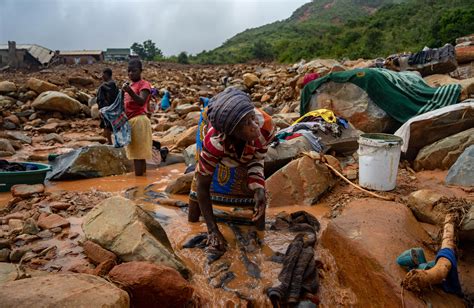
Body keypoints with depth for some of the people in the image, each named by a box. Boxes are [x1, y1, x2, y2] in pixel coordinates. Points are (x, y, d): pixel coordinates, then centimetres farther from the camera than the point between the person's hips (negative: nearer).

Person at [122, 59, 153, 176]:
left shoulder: (144, 84, -6)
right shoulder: (129, 85, 19)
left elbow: (141, 101, -23)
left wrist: (130, 91, -36)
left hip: (139, 121, -9)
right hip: (130, 121, 9)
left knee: (138, 153, -9)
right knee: (135, 153, 10)